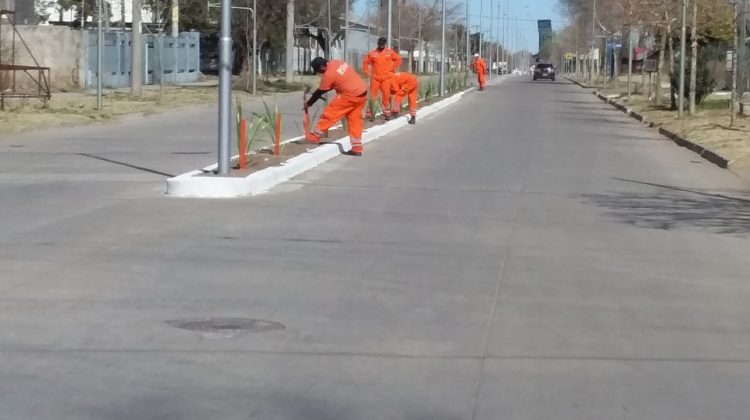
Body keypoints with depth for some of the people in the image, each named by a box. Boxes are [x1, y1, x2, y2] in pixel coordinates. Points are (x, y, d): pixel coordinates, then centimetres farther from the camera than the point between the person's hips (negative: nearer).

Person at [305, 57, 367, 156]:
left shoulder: (328, 75, -15)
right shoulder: (336, 63, 9)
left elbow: (319, 92, -4)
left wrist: (308, 103, 10)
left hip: (350, 95, -8)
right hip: (362, 93, 8)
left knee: (330, 113, 3)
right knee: (354, 119, 11)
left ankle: (315, 135, 11)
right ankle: (357, 148, 10)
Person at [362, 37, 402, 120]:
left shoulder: (390, 52, 4)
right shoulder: (372, 53, 3)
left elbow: (398, 59, 11)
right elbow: (365, 62, 12)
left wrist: (393, 69, 5)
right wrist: (367, 73, 5)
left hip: (386, 77, 0)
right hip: (375, 77, 0)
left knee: (386, 95, -2)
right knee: (372, 95, -2)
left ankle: (387, 113, 6)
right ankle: (370, 113, 2)